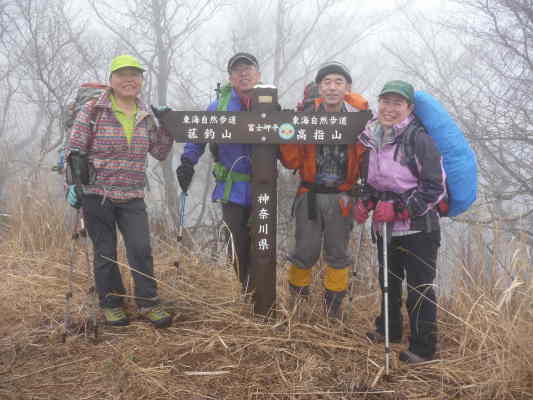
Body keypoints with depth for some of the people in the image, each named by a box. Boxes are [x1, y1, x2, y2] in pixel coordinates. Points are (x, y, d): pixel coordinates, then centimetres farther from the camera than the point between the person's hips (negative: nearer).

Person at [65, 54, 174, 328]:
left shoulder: (145, 116, 9)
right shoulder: (92, 111, -4)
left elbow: (160, 153, 13)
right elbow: (74, 151, -4)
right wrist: (73, 184, -15)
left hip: (133, 197, 3)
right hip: (97, 194, -3)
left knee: (141, 249, -4)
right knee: (105, 252, 5)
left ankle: (148, 302, 9)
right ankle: (111, 304, 21)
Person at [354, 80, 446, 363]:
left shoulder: (419, 139, -14)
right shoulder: (372, 138, 5)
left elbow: (435, 188, -15)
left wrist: (399, 209, -21)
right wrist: (365, 203, 0)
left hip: (417, 228, -7)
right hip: (385, 227, 7)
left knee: (419, 288, 0)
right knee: (388, 281, 20)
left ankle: (423, 348, 14)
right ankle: (388, 330, 40)